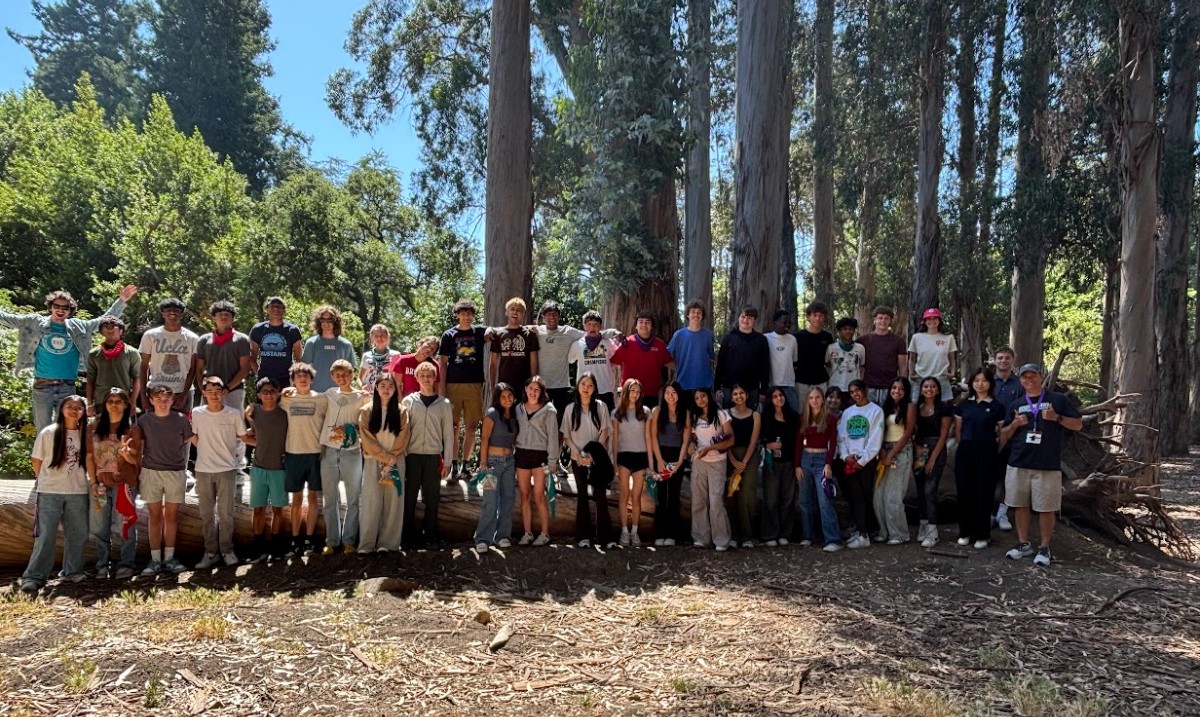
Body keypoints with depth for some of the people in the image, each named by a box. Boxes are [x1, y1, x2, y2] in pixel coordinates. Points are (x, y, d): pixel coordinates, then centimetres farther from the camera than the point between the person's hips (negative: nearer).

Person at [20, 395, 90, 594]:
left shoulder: (85, 434, 4)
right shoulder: (48, 432, -4)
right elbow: (36, 461, 3)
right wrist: (48, 480, 9)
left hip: (78, 492, 3)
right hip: (50, 492, -3)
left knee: (77, 534, 9)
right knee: (45, 535, -4)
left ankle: (73, 570, 23)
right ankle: (34, 577, 0)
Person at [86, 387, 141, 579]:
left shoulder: (132, 429, -2)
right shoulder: (94, 427, 6)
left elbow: (135, 460, -5)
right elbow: (90, 457, 7)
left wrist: (126, 453, -28)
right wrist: (93, 483, -1)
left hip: (124, 483, -3)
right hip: (101, 484, 3)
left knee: (127, 526, 2)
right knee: (100, 528, 9)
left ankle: (126, 565, 10)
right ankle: (102, 565, 19)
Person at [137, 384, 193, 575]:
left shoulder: (181, 419, -1)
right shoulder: (143, 420, 1)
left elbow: (187, 443, 9)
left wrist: (182, 462, 6)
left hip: (175, 473, 0)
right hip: (151, 472, 0)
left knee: (171, 515, 6)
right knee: (155, 516, 5)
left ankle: (169, 558, 14)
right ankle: (155, 559, 9)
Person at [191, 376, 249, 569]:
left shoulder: (234, 414, -5)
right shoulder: (197, 413, 0)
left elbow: (243, 437, 8)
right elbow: (193, 437, 11)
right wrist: (206, 449, 6)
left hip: (227, 469, -2)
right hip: (203, 470, 2)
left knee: (226, 512, 3)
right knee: (206, 514, 8)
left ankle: (227, 550, 15)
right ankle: (210, 552, 16)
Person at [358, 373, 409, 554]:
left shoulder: (401, 412, 6)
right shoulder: (366, 412, 3)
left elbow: (402, 439, 0)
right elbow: (367, 440, -4)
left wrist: (391, 461, -10)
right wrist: (386, 457, -10)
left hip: (395, 463, 1)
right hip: (373, 462, -1)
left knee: (393, 502, 0)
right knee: (371, 502, -4)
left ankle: (387, 542, 5)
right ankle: (366, 543, -1)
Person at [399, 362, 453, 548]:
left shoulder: (443, 404, 6)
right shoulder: (408, 401, 6)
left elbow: (448, 433, 6)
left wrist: (447, 461, 2)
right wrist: (401, 455, -2)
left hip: (434, 456, 0)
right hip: (412, 455, 0)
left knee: (432, 498, 2)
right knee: (409, 496, 2)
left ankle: (431, 536, 10)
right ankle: (409, 534, 12)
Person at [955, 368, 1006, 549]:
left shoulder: (996, 407, 0)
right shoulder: (964, 405, 8)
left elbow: (1002, 433, 3)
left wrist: (993, 448, 2)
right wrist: (966, 445, 8)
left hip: (986, 453, -3)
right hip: (965, 451, 3)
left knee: (984, 493, 0)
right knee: (964, 492, 4)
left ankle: (982, 535, 9)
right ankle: (965, 532, 15)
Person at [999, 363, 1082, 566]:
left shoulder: (1058, 400, 4)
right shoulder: (1016, 405, 14)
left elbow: (1078, 424, 4)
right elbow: (1003, 437, 14)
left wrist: (1057, 418, -13)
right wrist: (1015, 424, -7)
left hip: (1048, 465, -3)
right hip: (1018, 464, 4)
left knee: (1046, 508, 0)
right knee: (1021, 505, 8)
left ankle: (1044, 548, 10)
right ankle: (1023, 544, 19)